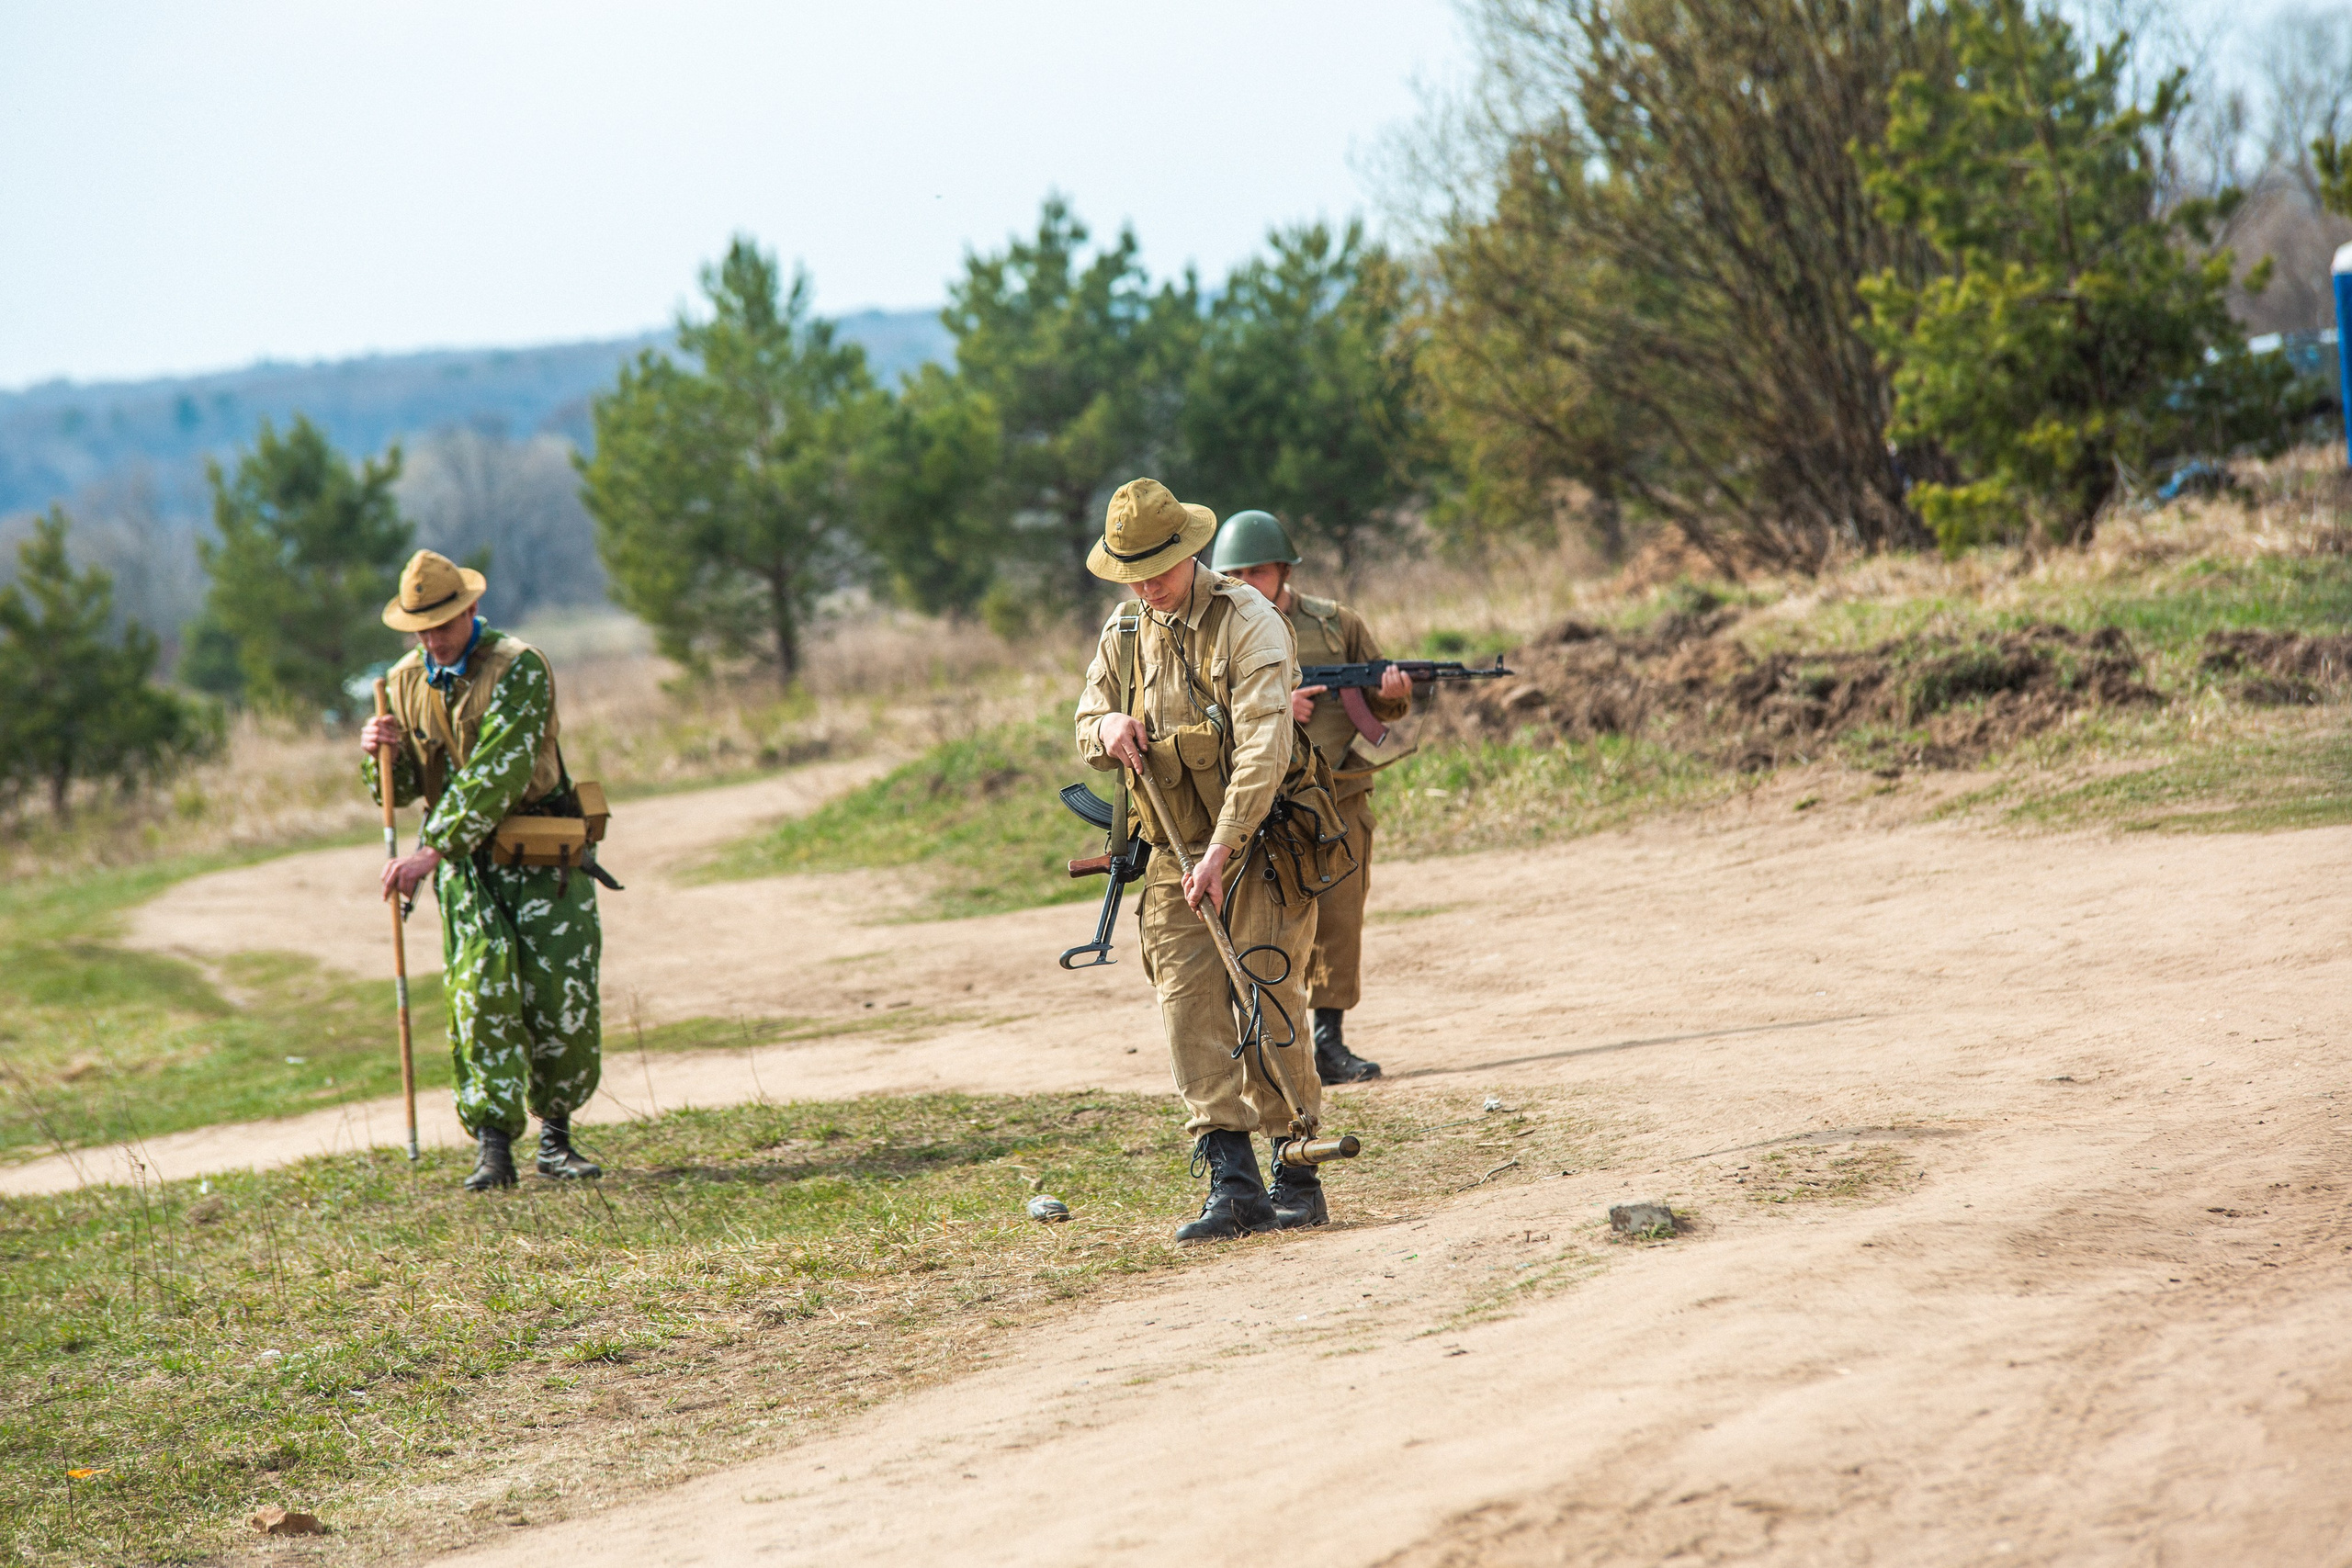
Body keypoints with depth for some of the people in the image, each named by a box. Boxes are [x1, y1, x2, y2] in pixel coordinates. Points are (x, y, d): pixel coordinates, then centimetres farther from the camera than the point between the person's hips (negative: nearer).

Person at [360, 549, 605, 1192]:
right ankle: (492, 1144, -16)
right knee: (481, 985, -17)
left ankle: (554, 1136, 15)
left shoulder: (519, 668, -12)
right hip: (463, 858, 3)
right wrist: (381, 753, -12)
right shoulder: (404, 682, 7)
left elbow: (498, 777, -22)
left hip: (545, 855, -3)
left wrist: (431, 854, -27)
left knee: (564, 999, -6)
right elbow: (396, 793, 12)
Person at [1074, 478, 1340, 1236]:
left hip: (1257, 848, -5)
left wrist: (1223, 850, -26)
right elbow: (1085, 726, 21)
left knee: (1269, 1015, -6)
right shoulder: (1124, 633, 9)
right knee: (1190, 1017, -5)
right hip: (1174, 858, 5)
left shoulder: (1247, 622, -12)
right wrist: (1108, 728, -4)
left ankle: (1298, 1183, 3)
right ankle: (1234, 1184, -6)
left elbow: (1264, 748, -20)